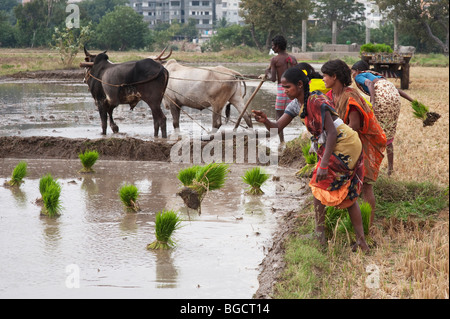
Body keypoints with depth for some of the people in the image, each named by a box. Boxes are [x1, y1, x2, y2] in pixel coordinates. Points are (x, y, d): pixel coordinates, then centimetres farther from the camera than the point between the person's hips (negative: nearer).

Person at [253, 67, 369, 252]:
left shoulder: (317, 102, -22)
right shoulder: (296, 105, 5)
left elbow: (331, 133, -25)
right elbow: (277, 127, 0)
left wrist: (324, 164, -28)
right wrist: (265, 121, -23)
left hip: (343, 146, -10)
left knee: (319, 185, -2)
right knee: (347, 194, 12)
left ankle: (319, 233, 5)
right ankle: (361, 242, 16)